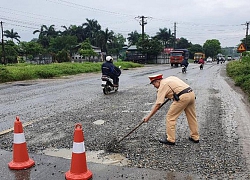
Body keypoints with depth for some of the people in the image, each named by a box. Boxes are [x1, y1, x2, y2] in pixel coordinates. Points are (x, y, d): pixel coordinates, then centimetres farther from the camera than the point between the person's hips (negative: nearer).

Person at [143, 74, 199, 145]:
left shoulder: (162, 86, -1)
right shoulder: (171, 78, 22)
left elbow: (157, 104, -5)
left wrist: (148, 117, -2)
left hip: (183, 97, -9)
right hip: (191, 94, 9)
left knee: (170, 117, 1)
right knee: (192, 117, 19)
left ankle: (170, 139, 5)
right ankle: (195, 137, 29)